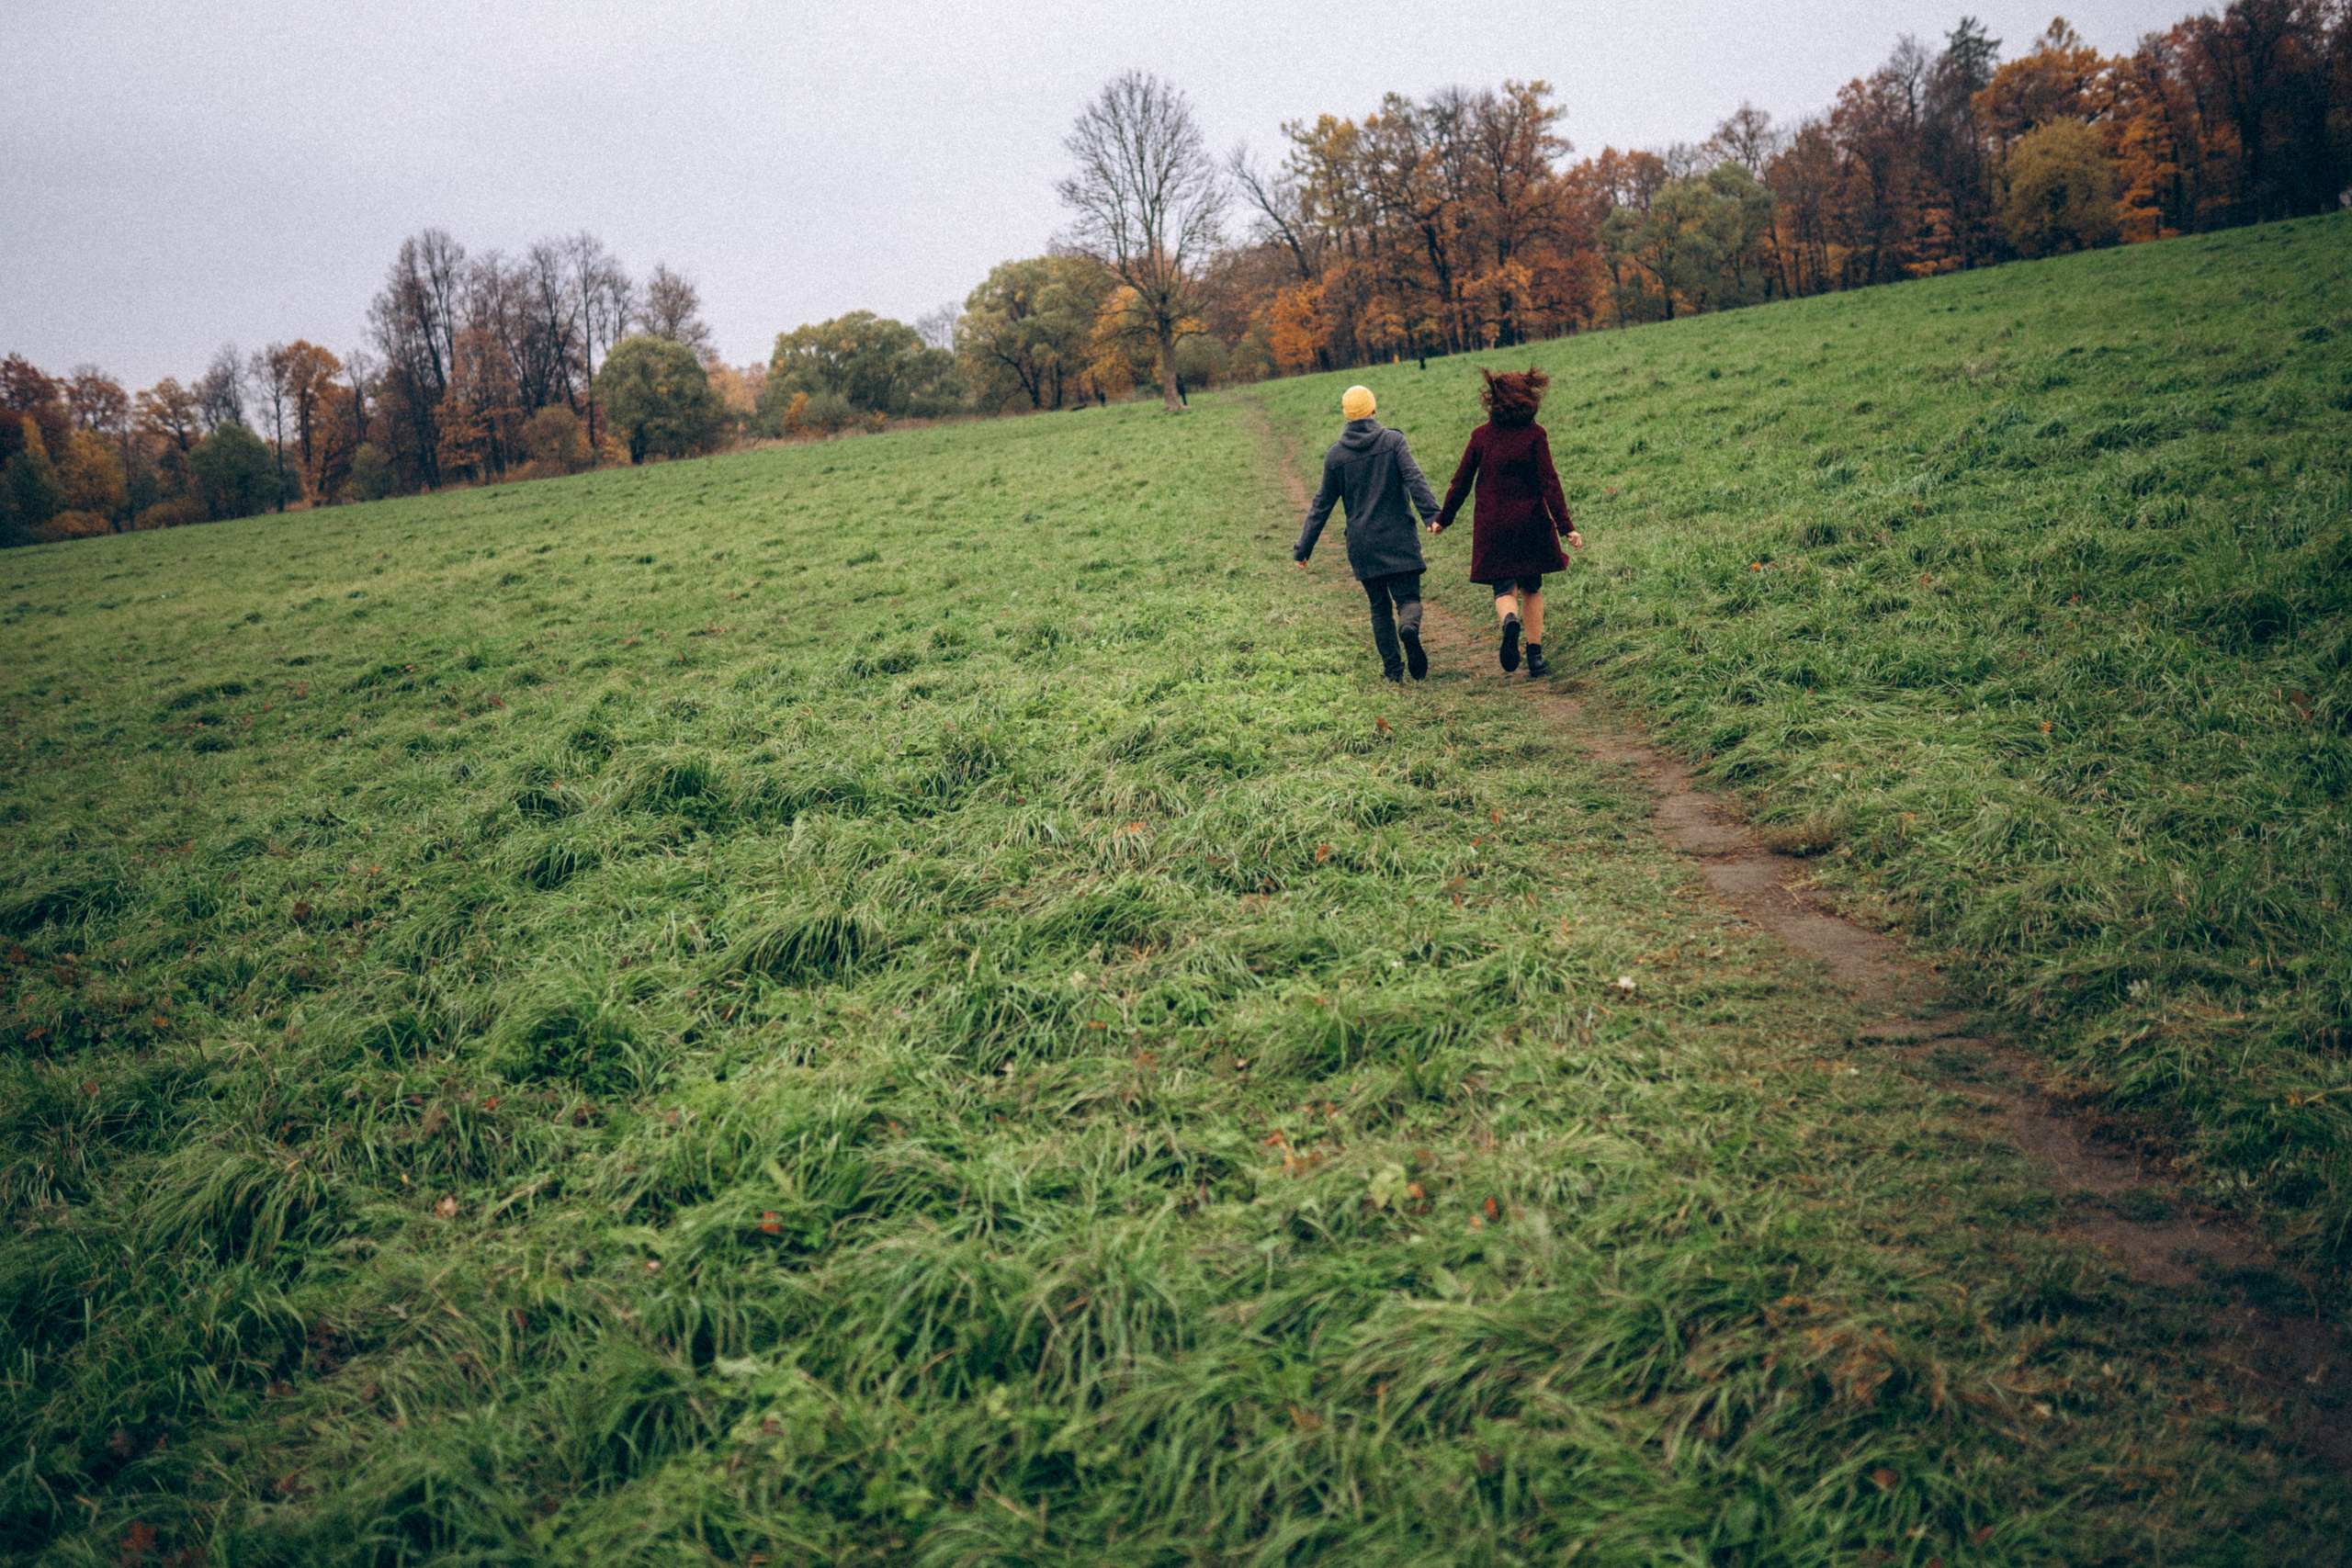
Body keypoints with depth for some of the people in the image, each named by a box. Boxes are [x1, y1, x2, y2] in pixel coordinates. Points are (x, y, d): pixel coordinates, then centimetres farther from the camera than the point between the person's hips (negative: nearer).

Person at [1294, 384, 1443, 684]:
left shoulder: (1336, 454, 3)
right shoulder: (1393, 440, -1)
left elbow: (1322, 505, 6)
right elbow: (1414, 479, -16)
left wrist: (1303, 548, 12)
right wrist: (1432, 514, -25)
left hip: (1362, 544, 2)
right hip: (1399, 538, -2)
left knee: (1380, 606, 13)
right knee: (1408, 597, 2)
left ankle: (1392, 667, 9)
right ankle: (1409, 627, -33)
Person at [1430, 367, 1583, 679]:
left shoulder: (1481, 436, -1)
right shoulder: (1534, 434, -7)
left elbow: (1461, 482, 3)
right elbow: (1549, 483, -11)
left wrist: (1443, 519, 15)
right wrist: (1566, 527, -10)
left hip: (1491, 527, 0)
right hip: (1530, 524, 0)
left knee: (1504, 589, 6)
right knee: (1531, 588, 16)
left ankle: (1510, 621, -29)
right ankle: (1535, 655, 13)